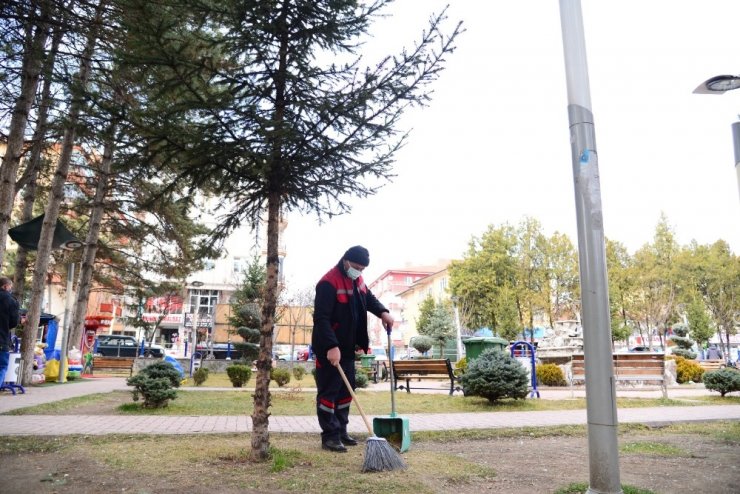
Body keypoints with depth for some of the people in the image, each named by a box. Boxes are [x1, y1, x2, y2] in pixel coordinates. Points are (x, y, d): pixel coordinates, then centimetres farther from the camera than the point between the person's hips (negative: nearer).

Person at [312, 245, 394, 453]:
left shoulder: (356, 280, 8)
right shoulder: (328, 283, -20)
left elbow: (368, 298, 24)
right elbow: (321, 319, -26)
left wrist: (382, 312, 5)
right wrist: (331, 346, -32)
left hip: (347, 348, 9)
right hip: (329, 349, -9)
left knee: (346, 390, 14)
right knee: (328, 392, -1)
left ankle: (341, 431, 26)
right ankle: (330, 436, 7)